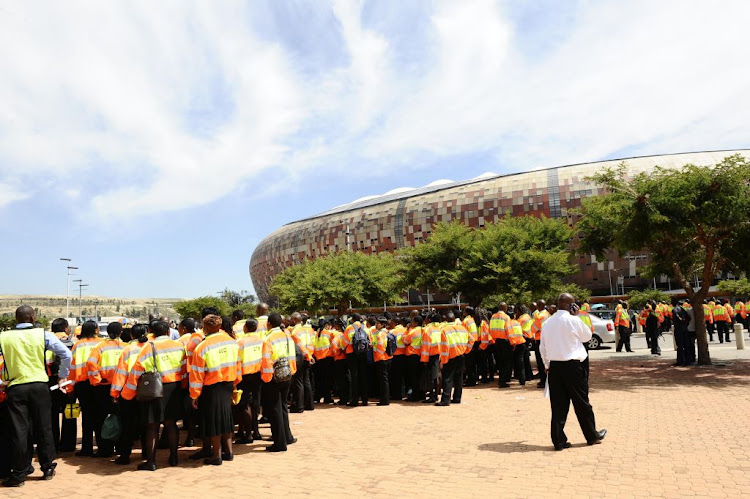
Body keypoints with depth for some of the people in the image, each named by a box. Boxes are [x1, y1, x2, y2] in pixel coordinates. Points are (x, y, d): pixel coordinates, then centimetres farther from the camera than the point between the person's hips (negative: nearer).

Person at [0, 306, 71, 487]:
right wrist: (62, 376, 6)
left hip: (15, 388, 0)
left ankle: (19, 473, 11)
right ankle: (48, 468, 19)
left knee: (19, 431, 5)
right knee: (43, 428, 9)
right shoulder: (43, 334, -2)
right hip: (39, 385, 0)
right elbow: (66, 354, -5)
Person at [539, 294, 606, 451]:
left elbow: (542, 347, 10)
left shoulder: (547, 323, 5)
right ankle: (592, 436, 26)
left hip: (554, 366, 4)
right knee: (581, 402, 10)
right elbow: (587, 336, 7)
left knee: (558, 404, 7)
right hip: (572, 366, -4)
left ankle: (559, 441, 9)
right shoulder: (573, 320, -10)